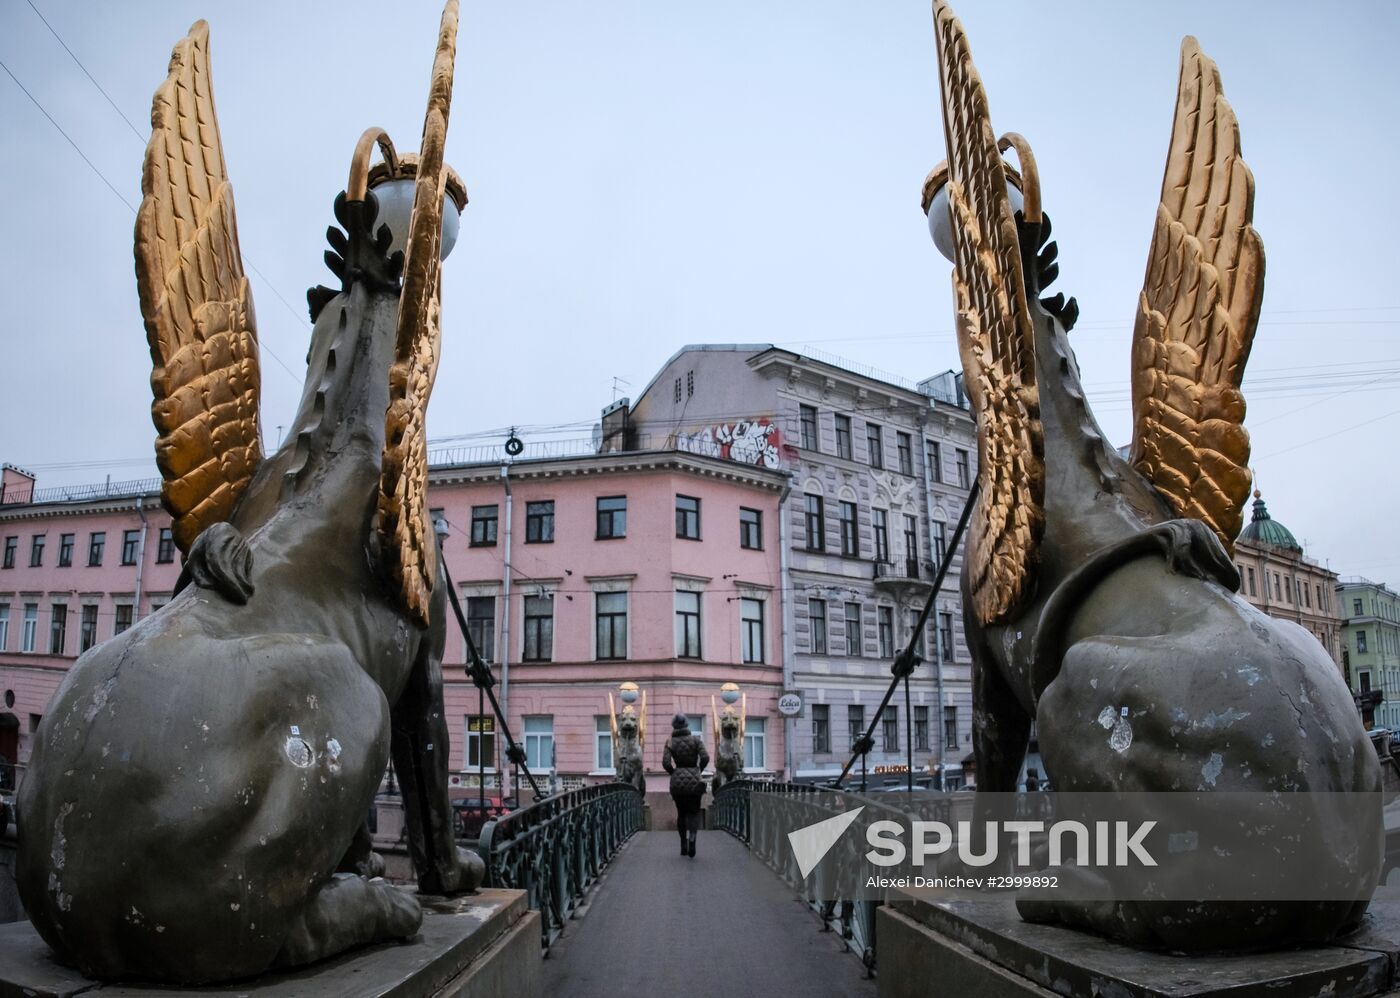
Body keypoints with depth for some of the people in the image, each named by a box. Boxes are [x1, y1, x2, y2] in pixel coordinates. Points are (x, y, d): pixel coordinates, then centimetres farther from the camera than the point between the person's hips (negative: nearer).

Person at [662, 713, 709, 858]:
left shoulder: (670, 742, 0)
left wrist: (674, 773, 9)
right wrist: (698, 770, 8)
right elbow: (705, 758, -9)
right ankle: (692, 836, -21)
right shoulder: (696, 740, 0)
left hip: (678, 781, 1)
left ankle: (683, 846, 14)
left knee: (681, 813, 17)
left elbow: (666, 763, -9)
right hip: (694, 780, -1)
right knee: (694, 812, 8)